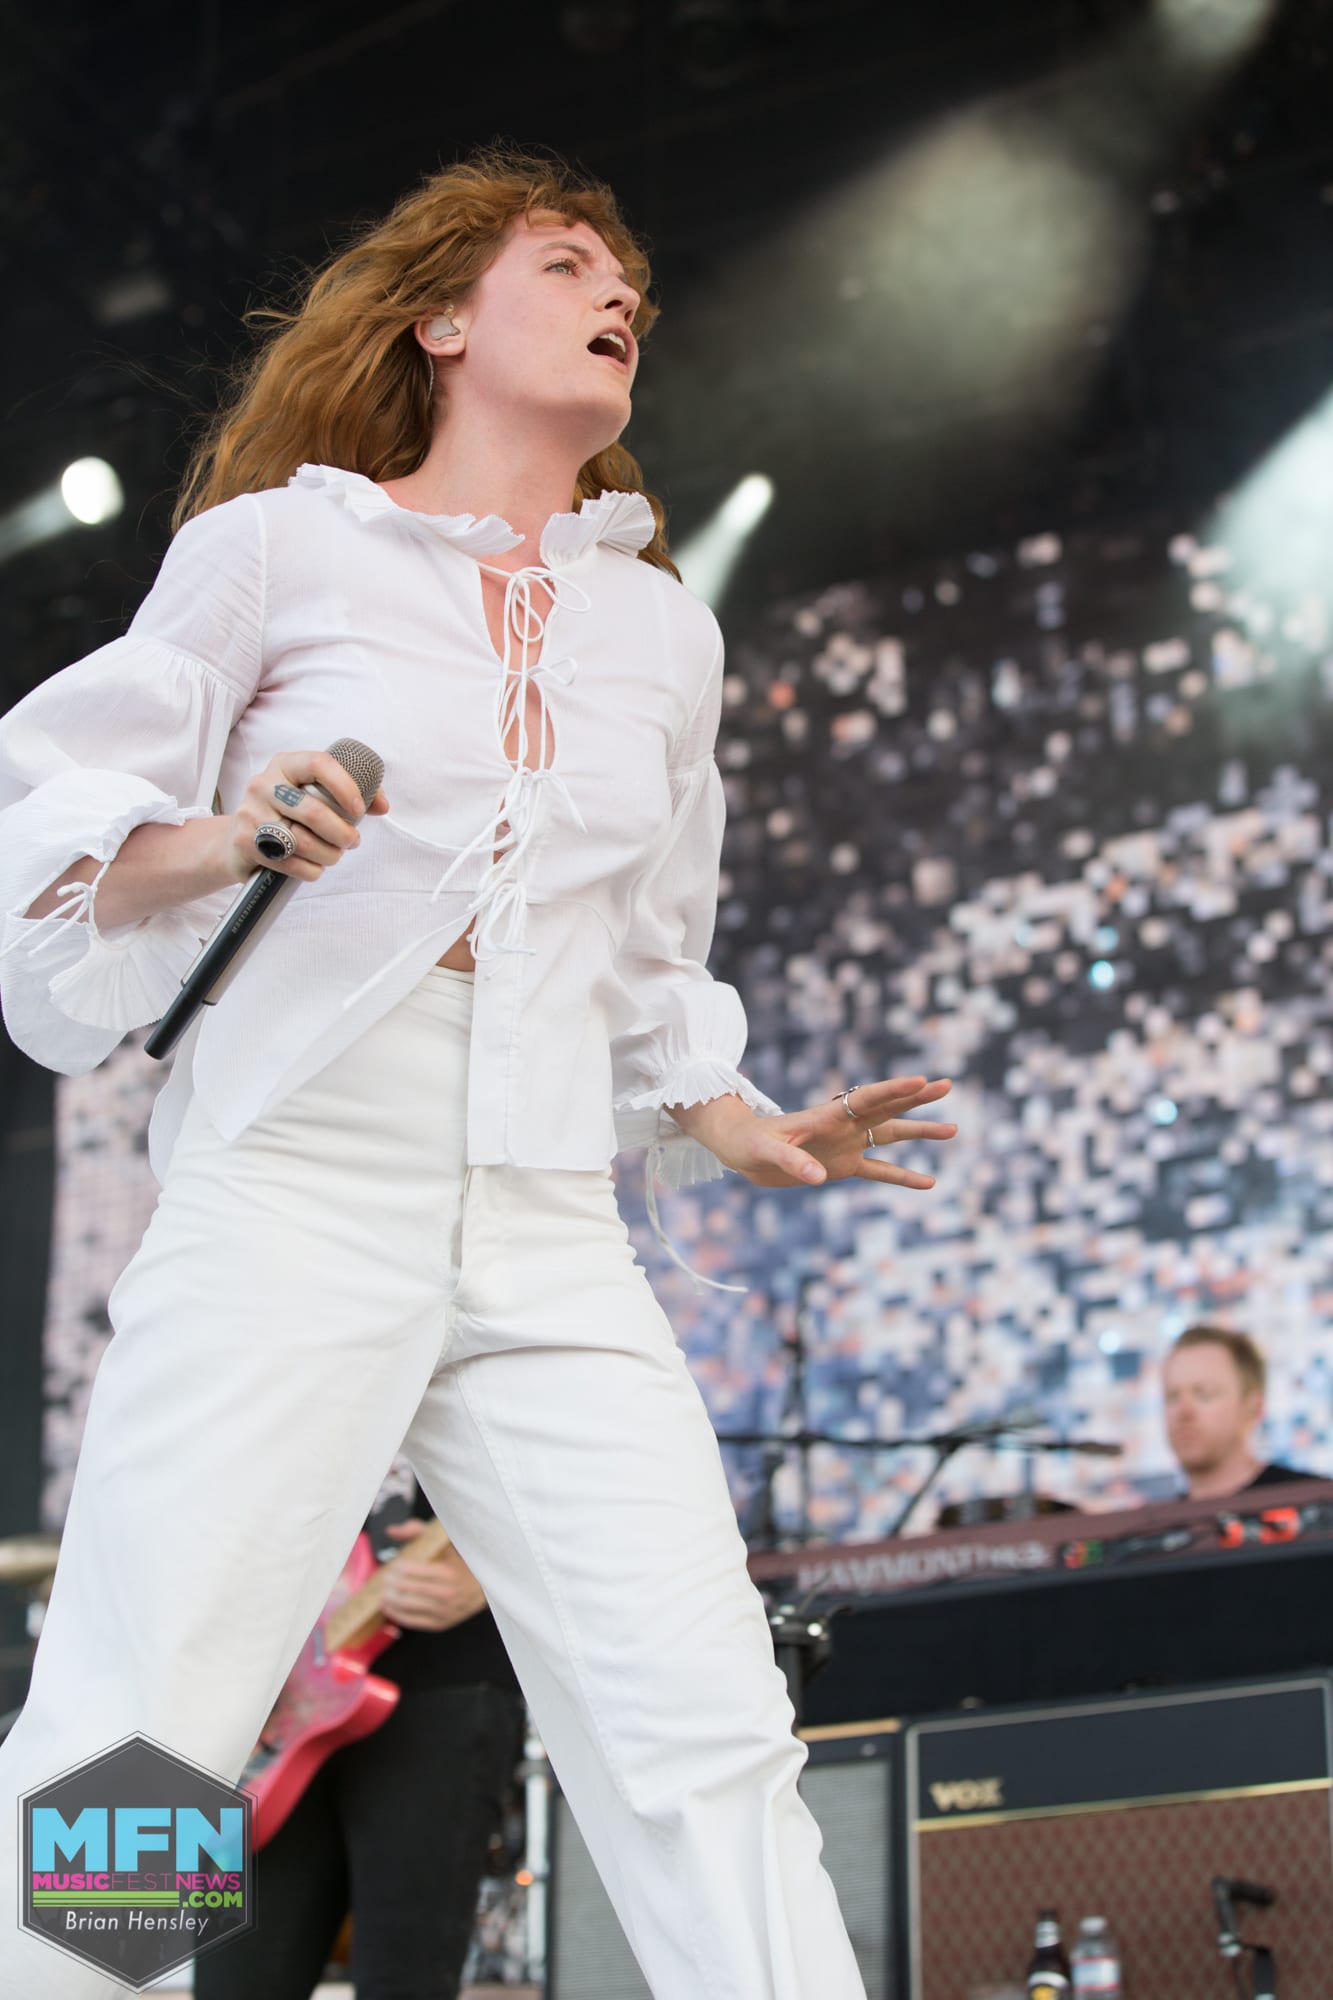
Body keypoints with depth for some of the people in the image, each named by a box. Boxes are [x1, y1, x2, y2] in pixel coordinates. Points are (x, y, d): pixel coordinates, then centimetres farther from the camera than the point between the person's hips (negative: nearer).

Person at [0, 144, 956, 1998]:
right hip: (293, 1198, -4)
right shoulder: (281, 542, 7)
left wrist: (754, 1136, 13)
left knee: (711, 1743, -6)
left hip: (550, 1236, 4)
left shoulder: (664, 629, 20)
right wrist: (219, 843, -15)